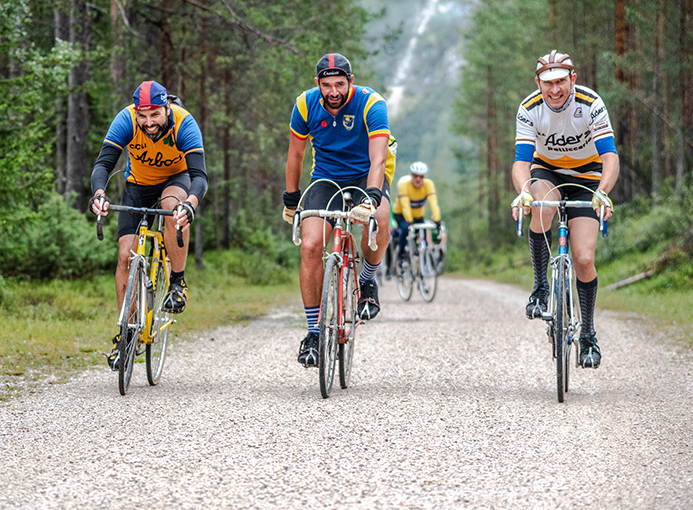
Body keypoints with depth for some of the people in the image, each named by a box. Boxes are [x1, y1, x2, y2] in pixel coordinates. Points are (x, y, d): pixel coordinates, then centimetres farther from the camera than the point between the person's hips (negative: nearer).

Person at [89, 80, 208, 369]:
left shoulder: (184, 124, -32)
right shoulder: (126, 121, -27)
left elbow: (199, 175, -39)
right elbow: (103, 164, -32)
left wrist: (191, 203, -60)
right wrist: (99, 193, -54)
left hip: (176, 179, -2)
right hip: (138, 185, 2)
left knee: (173, 205, -38)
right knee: (126, 255, -10)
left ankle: (178, 281, -21)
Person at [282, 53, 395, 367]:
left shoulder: (370, 104, -25)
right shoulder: (306, 104, -14)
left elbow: (378, 159, -35)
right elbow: (295, 155, 1)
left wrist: (370, 198, -50)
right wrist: (290, 198, 4)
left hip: (366, 176, -2)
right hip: (326, 179, 2)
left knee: (378, 218, -36)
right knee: (310, 246, -17)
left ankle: (367, 281, -6)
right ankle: (314, 332, -4)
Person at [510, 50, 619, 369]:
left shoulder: (591, 104, -25)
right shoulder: (529, 109, -20)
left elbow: (610, 157, -30)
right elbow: (521, 160, -26)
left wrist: (602, 191, -49)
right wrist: (522, 192, -48)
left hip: (586, 178, -1)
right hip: (546, 172, 1)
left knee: (584, 260, -12)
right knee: (542, 209, -37)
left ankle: (588, 334, 7)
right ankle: (540, 288, -19)